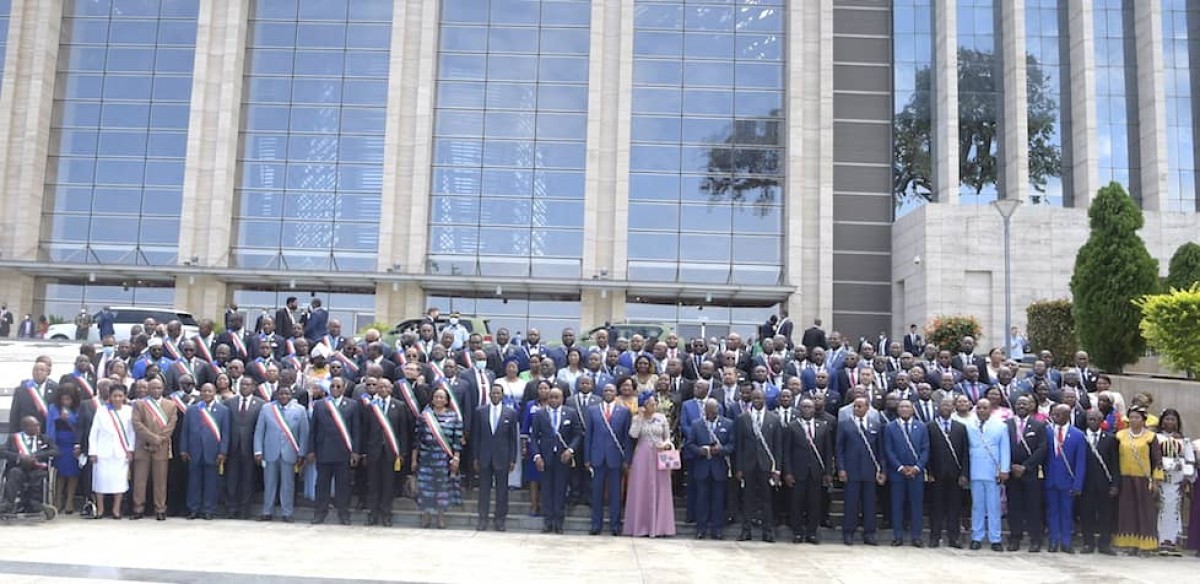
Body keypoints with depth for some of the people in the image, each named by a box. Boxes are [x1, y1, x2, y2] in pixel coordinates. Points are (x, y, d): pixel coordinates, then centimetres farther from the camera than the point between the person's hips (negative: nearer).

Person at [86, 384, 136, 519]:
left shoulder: (129, 411, 2)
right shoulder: (101, 411, 3)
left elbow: (132, 432, 4)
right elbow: (93, 433, 5)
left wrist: (130, 449, -3)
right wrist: (92, 452, 0)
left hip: (121, 452, 0)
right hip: (103, 452, 0)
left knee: (120, 480, -3)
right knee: (101, 479, 2)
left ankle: (116, 509, 6)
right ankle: (100, 509, 13)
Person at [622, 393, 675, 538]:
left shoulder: (662, 418, 4)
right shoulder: (637, 419, 1)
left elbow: (668, 437, 8)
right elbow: (633, 434, -15)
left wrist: (666, 444, -13)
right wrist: (640, 417, -13)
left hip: (659, 456, 1)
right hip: (642, 457, -1)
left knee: (659, 490, 3)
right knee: (641, 491, 1)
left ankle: (659, 526, 9)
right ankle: (641, 526, 8)